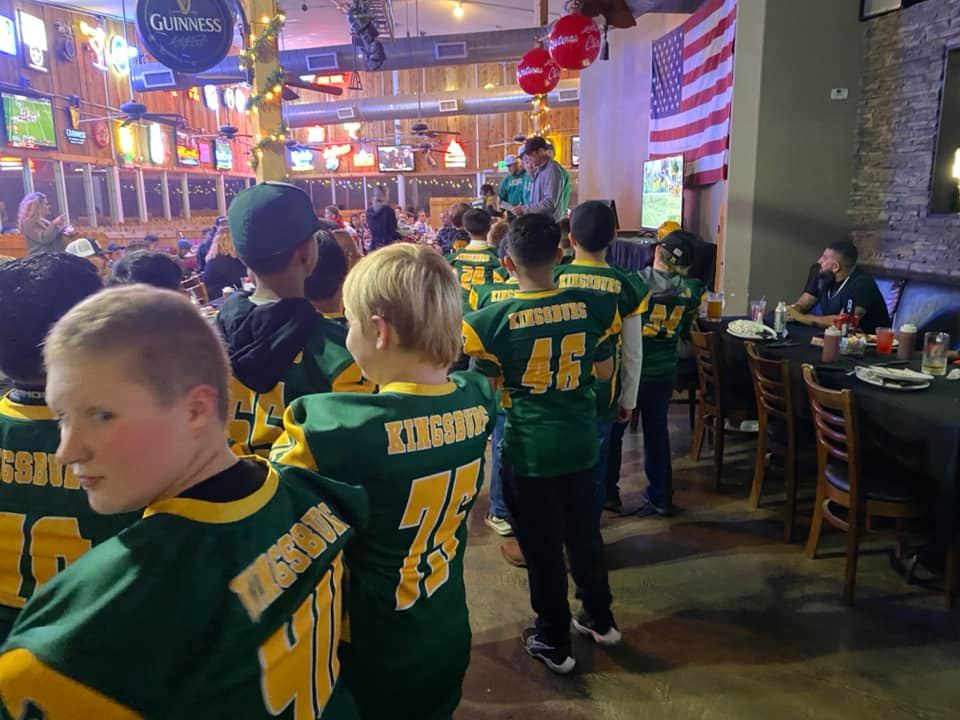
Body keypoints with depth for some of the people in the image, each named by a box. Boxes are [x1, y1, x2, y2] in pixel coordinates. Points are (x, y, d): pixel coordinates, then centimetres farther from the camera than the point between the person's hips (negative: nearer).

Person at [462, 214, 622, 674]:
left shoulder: (494, 320, -15)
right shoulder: (592, 307, -8)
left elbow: (485, 390, -5)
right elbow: (604, 373, 4)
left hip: (529, 449, -3)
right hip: (581, 443, 4)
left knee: (542, 546, 12)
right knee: (584, 533, 23)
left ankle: (554, 643, 28)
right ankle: (600, 619, 41)